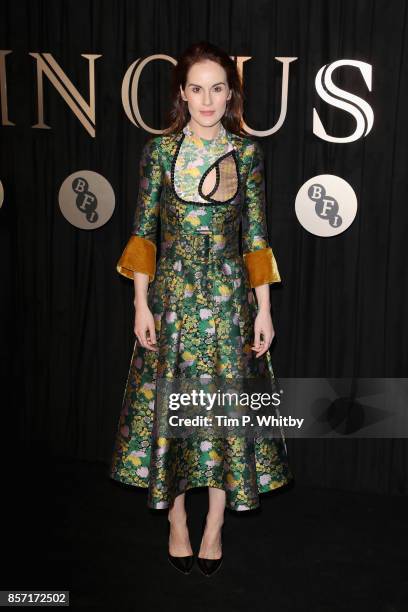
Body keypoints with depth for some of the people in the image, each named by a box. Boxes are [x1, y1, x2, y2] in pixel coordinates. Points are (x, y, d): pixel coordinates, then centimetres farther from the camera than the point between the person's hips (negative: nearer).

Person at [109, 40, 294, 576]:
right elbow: (144, 232, 0)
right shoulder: (159, 150, -2)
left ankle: (214, 528, 23)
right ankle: (177, 523, 27)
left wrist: (264, 307, -1)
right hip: (172, 294, 0)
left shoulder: (248, 152, 0)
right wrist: (141, 304, -5)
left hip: (230, 295, 0)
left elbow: (257, 234, 2)